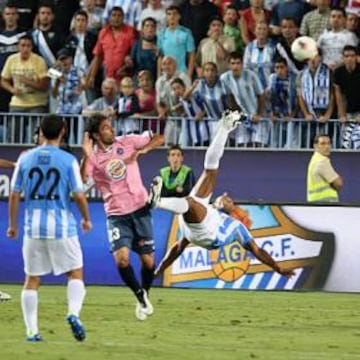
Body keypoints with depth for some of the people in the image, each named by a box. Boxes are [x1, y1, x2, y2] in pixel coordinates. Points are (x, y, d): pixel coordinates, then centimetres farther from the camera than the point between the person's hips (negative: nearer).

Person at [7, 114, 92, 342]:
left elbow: (14, 195, 4)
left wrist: (12, 225, 14)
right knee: (76, 272, 9)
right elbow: (79, 195, -6)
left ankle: (31, 331, 6)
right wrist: (86, 219, 11)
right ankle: (74, 313, -15)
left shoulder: (25, 159, 3)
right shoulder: (68, 161, -5)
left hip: (34, 228, 3)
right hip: (62, 228, -2)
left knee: (32, 279, 9)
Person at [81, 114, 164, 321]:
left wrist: (143, 150, -13)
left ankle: (145, 294, 30)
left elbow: (159, 138, 3)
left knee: (148, 260, 3)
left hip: (140, 210, 1)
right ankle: (141, 297, 4)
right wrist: (87, 156, -28)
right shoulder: (93, 157, -5)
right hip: (117, 215, -1)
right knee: (121, 259, -18)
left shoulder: (127, 143, -1)